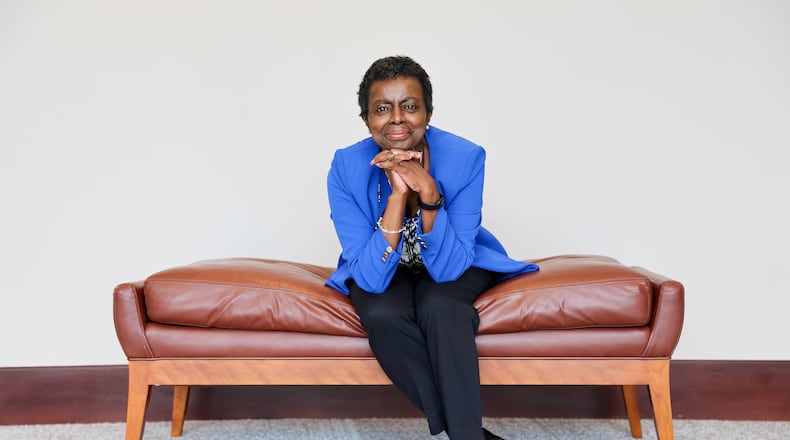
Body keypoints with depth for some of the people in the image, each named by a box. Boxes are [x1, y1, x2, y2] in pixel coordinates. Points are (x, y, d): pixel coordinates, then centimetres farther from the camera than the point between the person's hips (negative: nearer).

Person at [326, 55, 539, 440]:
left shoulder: (466, 158, -24)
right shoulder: (347, 168, -23)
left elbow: (449, 267, -25)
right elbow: (372, 278, -27)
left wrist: (428, 195, -40)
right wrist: (397, 195, -37)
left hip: (452, 266, 0)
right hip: (380, 270, 1)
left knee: (439, 307, -33)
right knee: (382, 314, -31)